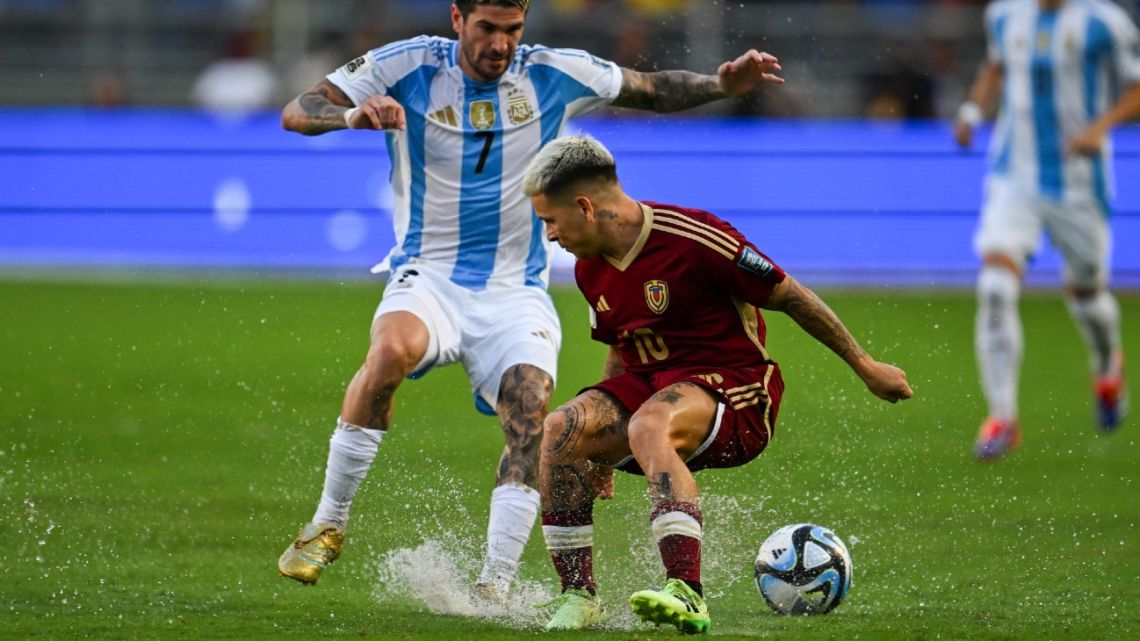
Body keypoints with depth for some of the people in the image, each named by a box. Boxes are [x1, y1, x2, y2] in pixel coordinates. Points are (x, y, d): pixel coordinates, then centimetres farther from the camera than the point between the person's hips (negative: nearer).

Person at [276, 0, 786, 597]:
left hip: (514, 294, 2)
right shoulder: (406, 67, -5)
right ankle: (326, 526, -20)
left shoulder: (554, 75, 1)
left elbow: (655, 90, 14)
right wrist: (353, 114, -31)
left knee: (531, 412, -25)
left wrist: (722, 84, -5)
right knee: (392, 348, -35)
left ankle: (493, 588, -21)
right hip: (428, 278, -2)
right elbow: (296, 112, -9)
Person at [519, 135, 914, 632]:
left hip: (733, 385, -7)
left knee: (649, 427, -39)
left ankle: (686, 594, -47)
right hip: (647, 383, 7)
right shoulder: (590, 268, 7)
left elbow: (789, 297, -8)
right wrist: (602, 448, 23)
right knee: (561, 430, -21)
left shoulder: (693, 238, -17)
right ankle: (578, 598, -16)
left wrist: (865, 366, -2)